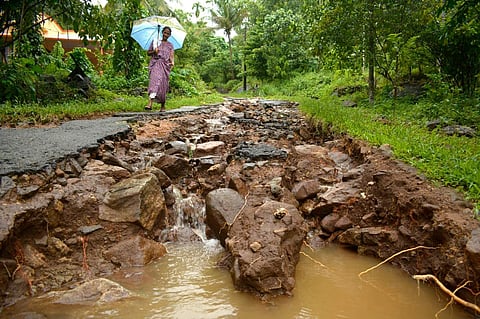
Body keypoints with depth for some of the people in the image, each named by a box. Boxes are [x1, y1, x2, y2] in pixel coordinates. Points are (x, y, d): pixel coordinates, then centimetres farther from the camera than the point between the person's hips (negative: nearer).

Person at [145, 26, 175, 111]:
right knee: (154, 81, -20)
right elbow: (148, 52, 13)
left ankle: (163, 106, 15)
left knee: (163, 86, 1)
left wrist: (172, 62, -21)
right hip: (155, 64, -1)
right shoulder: (155, 41, 12)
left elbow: (171, 56, 1)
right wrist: (154, 51, -8)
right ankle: (150, 103, -30)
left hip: (165, 65, 1)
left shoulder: (170, 45, 13)